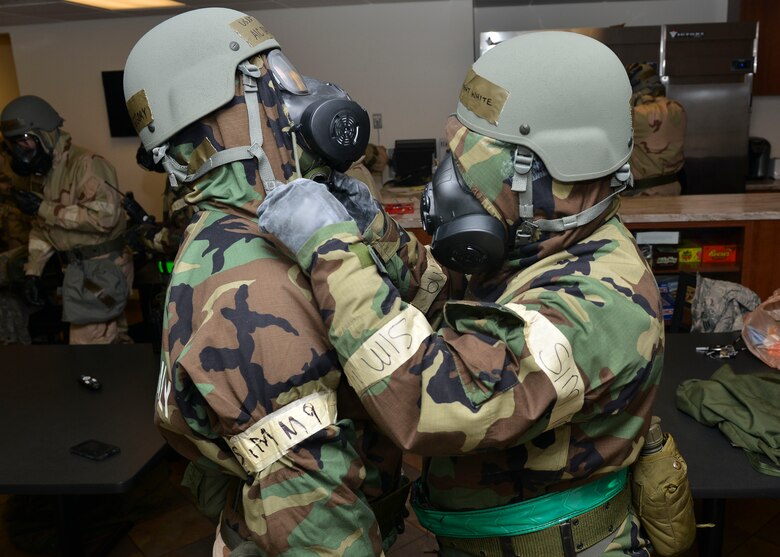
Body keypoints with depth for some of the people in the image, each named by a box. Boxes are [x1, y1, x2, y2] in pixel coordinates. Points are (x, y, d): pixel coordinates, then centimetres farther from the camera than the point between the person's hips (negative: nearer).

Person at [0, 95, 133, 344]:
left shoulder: (86, 164, -16)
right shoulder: (48, 172, 13)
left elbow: (104, 215, -30)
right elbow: (42, 227, 19)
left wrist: (44, 209, -22)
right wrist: (32, 271, 9)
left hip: (102, 269, -9)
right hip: (80, 268, 9)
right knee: (114, 336, 19)